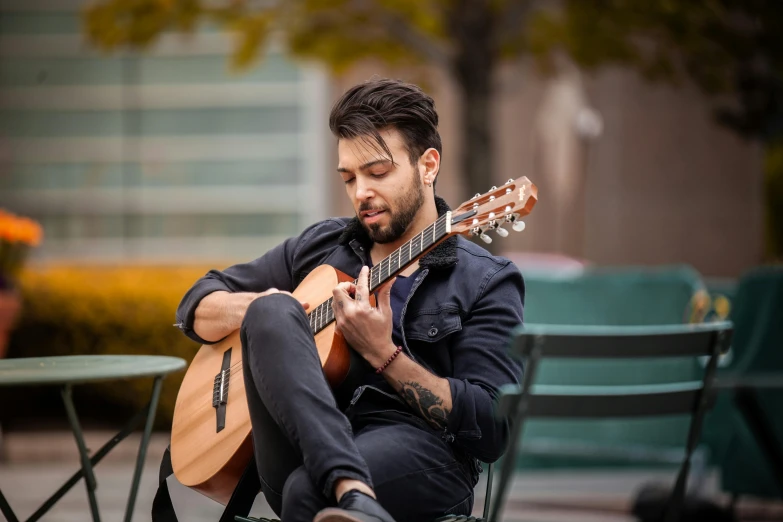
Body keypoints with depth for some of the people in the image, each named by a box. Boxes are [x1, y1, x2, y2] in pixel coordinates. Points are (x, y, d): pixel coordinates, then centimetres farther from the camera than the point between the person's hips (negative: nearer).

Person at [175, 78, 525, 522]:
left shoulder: (487, 282, 6)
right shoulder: (319, 247, 22)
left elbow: (493, 429, -5)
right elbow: (197, 308, 28)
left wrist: (382, 353, -12)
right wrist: (260, 310, 3)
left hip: (422, 455, -7)